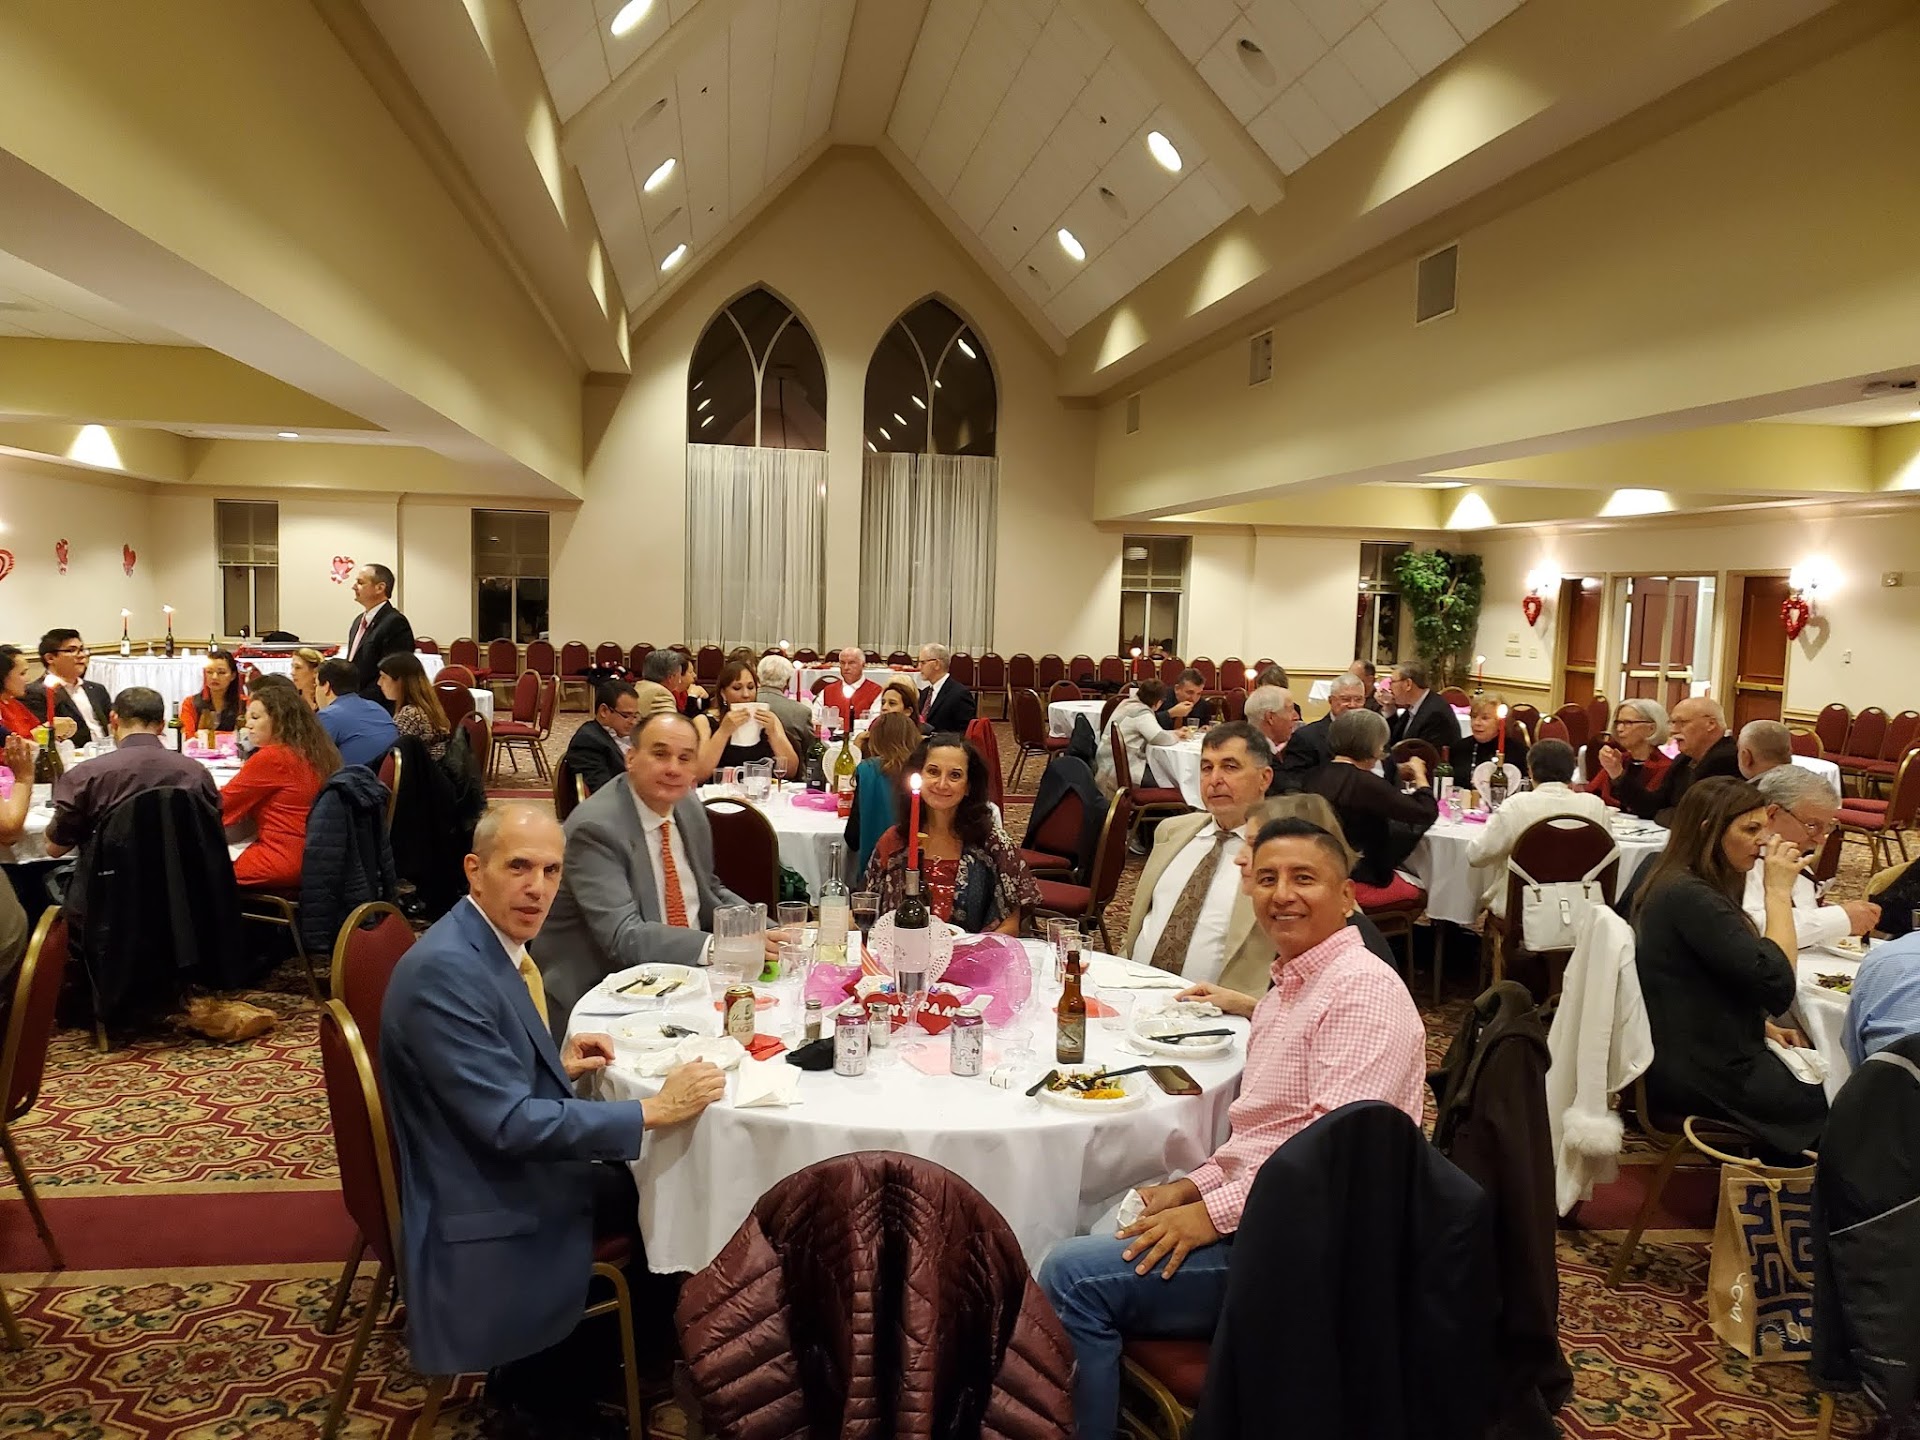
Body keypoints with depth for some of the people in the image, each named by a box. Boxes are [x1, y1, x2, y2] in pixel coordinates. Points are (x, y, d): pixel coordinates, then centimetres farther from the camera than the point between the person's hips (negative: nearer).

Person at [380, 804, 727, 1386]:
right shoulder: (443, 969, -26)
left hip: (520, 1171, 9)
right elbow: (508, 1122, -28)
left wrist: (556, 1066, 0)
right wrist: (654, 1110, -25)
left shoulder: (496, 943, 2)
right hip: (488, 1217, -9)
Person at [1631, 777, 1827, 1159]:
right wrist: (1778, 891, -18)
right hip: (1703, 1077, -9)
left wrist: (1761, 1026, 7)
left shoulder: (1688, 887, 10)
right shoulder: (1688, 897, -23)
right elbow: (1776, 983, -25)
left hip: (1705, 1055, 9)